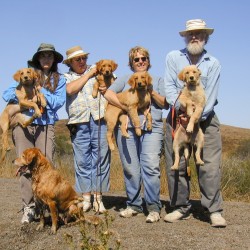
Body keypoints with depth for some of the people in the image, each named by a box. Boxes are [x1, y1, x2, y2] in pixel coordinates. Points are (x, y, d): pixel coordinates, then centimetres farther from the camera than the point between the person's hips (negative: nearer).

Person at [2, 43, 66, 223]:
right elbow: (7, 95, 7)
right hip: (23, 124, 1)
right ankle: (29, 208, 1)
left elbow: (58, 102, -2)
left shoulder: (59, 80, 13)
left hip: (46, 126, -1)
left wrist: (40, 90, -6)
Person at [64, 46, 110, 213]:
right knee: (82, 160, 1)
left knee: (101, 157, -1)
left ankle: (98, 197, 6)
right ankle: (86, 198, 9)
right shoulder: (66, 77, 14)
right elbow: (71, 89, -6)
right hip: (79, 123, 0)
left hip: (99, 119, 0)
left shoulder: (97, 69, 17)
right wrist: (88, 74, -1)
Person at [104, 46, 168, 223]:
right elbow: (108, 94, 4)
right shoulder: (125, 79, 20)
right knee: (130, 169, 1)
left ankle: (154, 208, -9)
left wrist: (152, 93, -5)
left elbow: (165, 104, 11)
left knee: (151, 166, -15)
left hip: (152, 128, -1)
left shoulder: (158, 80, 20)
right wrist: (126, 107, -7)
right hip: (127, 127, 2)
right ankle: (134, 205, 15)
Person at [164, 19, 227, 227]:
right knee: (176, 165, 1)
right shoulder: (173, 57, 7)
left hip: (205, 119, -1)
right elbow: (169, 86, -2)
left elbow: (210, 96, -4)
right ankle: (181, 208, 12)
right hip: (178, 116, 1)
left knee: (210, 165, -8)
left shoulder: (213, 64, 5)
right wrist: (181, 107, -17)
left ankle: (215, 210, -3)